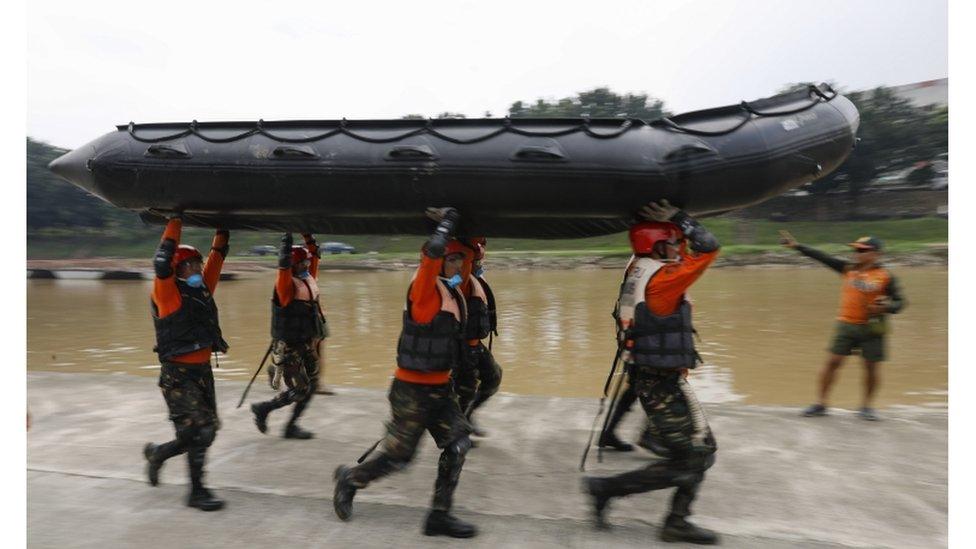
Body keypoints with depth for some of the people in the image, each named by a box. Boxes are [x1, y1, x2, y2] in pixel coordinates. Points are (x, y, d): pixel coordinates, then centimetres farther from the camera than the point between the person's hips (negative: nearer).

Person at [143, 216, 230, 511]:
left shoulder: (202, 290, 10)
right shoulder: (168, 293, -9)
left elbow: (215, 260, 19)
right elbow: (161, 263, -24)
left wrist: (222, 232, 16)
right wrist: (175, 223, -18)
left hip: (202, 370, 7)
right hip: (177, 375, -7)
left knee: (207, 429, 12)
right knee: (199, 430, -9)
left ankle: (158, 452, 36)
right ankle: (196, 492, 6)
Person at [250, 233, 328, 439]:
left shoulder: (308, 279, 5)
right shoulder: (286, 284, -16)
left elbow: (314, 255, 15)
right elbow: (284, 264, -33)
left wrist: (308, 237, 6)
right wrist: (287, 238, -29)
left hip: (308, 344, 8)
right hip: (289, 348, -8)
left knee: (311, 386, 10)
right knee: (300, 391, -3)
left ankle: (291, 426, 23)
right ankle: (262, 409, 19)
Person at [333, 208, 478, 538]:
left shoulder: (453, 294, 7)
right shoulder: (424, 288, -20)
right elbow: (432, 254, -33)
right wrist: (445, 224, -25)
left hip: (440, 388, 8)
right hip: (413, 390, -8)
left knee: (458, 445, 1)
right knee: (398, 456, 4)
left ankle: (439, 515, 12)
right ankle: (350, 479, 31)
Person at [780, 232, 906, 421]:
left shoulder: (885, 277, -4)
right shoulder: (848, 269, 4)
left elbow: (899, 302, 1)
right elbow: (821, 257, 0)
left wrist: (887, 307, -21)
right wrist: (796, 246, -4)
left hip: (871, 329, -2)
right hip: (846, 325, 2)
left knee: (871, 367, 5)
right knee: (832, 362, 0)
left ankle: (867, 406, 24)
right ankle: (820, 403, 8)